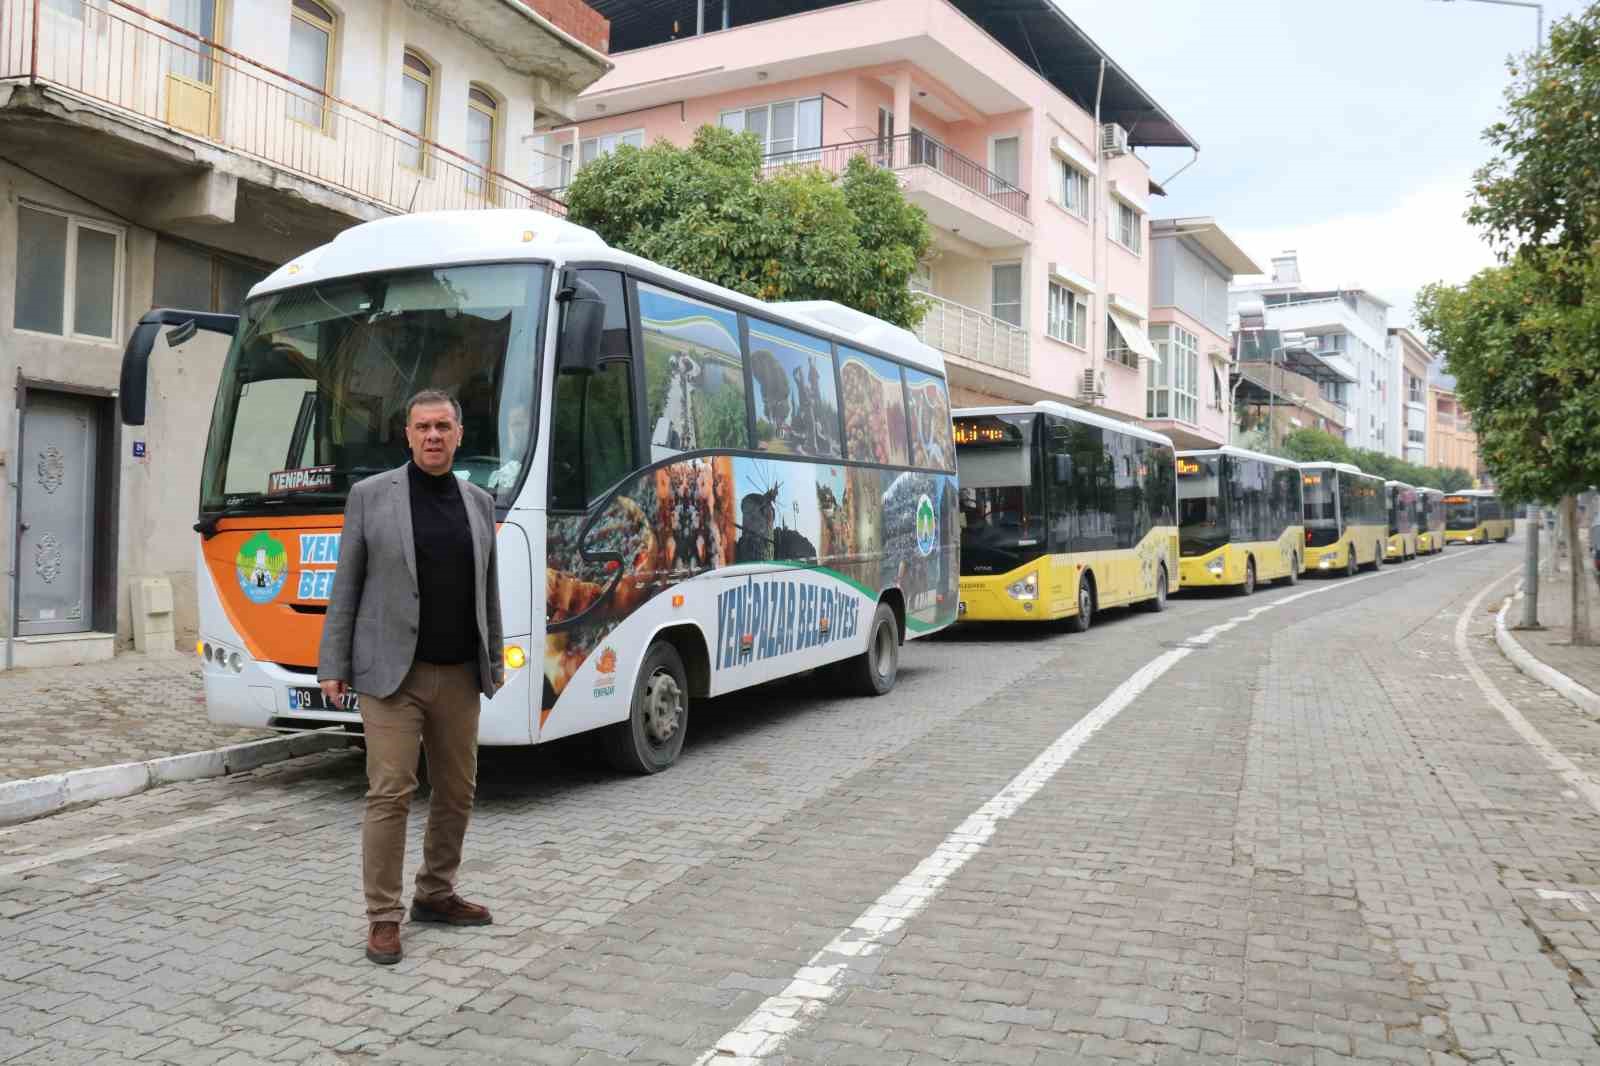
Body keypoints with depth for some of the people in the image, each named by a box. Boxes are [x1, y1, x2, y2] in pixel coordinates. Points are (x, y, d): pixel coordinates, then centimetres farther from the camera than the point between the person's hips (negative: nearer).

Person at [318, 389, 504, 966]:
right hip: (391, 673, -4)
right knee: (390, 794, -4)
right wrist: (333, 665, -4)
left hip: (459, 675, 4)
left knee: (457, 791, 11)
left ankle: (435, 894, 27)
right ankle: (384, 916, 7)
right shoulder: (370, 495, -2)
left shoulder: (479, 502, 9)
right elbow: (346, 586, -1)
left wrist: (495, 661, 13)